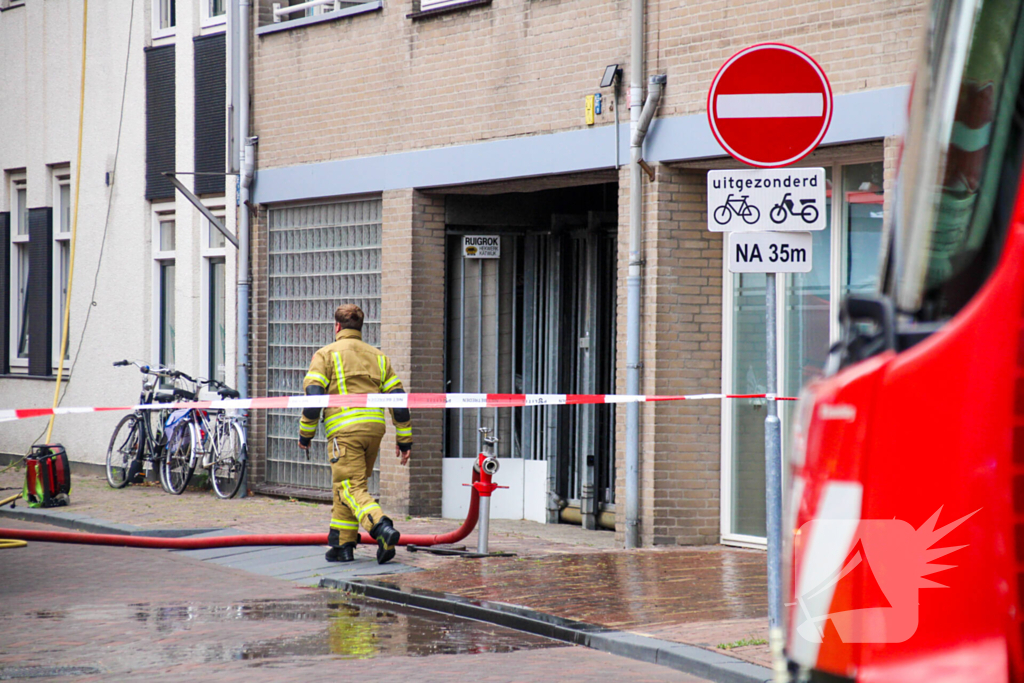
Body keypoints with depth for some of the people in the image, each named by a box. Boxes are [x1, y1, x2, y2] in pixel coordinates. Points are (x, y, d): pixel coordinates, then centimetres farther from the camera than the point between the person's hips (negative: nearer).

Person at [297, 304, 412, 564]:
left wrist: (305, 432, 4)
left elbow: (313, 395, -6)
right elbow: (397, 397, 14)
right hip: (374, 427, 6)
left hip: (345, 429, -6)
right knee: (346, 486, 17)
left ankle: (383, 528, -33)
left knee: (350, 487, -10)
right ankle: (342, 544, 17)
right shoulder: (377, 356, 20)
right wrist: (404, 438, 16)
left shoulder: (326, 354, 5)